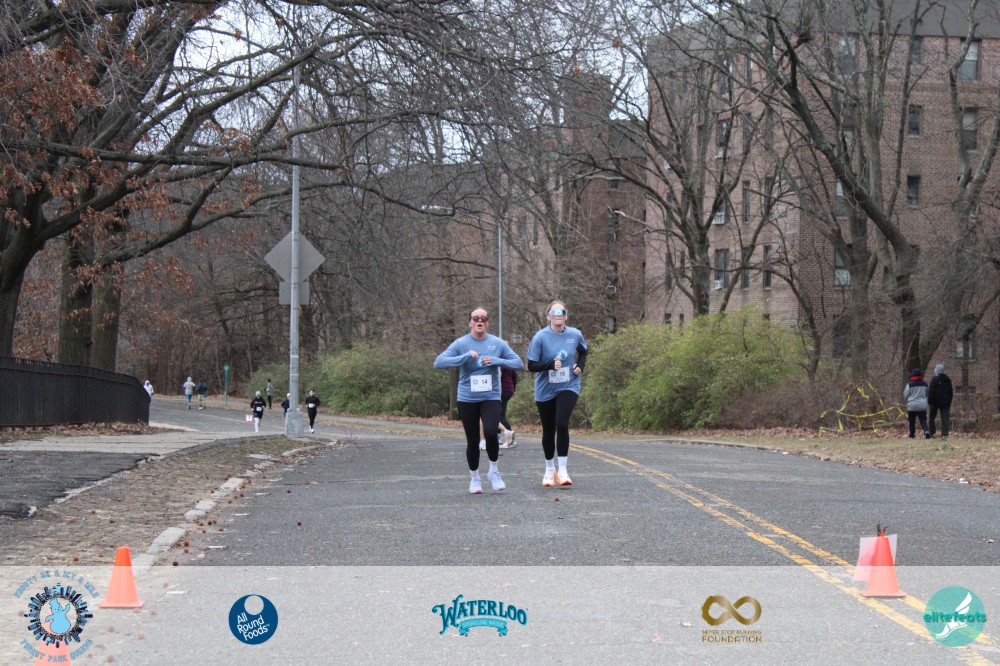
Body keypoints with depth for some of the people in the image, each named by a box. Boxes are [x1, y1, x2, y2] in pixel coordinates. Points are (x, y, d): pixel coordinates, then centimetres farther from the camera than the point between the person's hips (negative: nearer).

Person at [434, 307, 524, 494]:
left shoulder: (497, 343, 2)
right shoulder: (461, 344, -3)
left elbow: (518, 363, 2)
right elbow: (438, 362, -12)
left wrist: (497, 361, -15)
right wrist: (465, 357, -23)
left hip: (491, 397, 0)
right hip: (467, 399, 0)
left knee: (490, 432, -21)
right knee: (472, 441, 5)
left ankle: (494, 471, 2)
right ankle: (474, 478, 26)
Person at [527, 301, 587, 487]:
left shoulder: (575, 335, -3)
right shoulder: (540, 337, -11)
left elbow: (583, 351, 19)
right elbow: (531, 365, -12)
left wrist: (580, 365, 1)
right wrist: (551, 364, -27)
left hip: (568, 387, 0)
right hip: (545, 391, 0)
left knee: (562, 424, -21)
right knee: (548, 431, 9)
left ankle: (562, 471, -15)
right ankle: (549, 470, 30)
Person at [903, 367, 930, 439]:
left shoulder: (910, 384, -8)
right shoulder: (924, 384, 5)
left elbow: (905, 396, -1)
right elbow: (927, 395, 19)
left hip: (912, 406, -3)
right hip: (922, 406, 3)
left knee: (912, 421, 12)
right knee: (923, 421, 1)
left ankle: (912, 435, 17)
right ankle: (926, 431, -22)